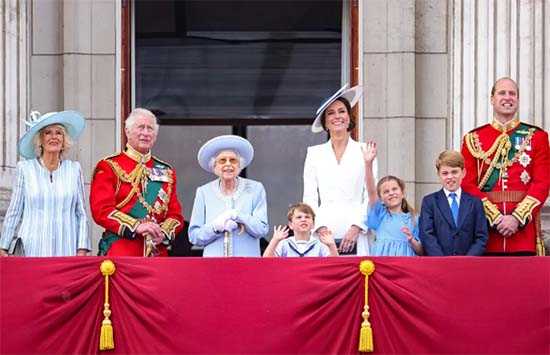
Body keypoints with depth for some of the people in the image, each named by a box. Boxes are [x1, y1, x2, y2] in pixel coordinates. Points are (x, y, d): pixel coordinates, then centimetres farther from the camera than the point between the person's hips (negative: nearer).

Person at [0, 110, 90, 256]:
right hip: (34, 250, -1)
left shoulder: (74, 169, 8)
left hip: (67, 250, 1)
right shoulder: (25, 168, 5)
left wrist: (82, 250, 0)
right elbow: (13, 213, 8)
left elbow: (81, 214, 8)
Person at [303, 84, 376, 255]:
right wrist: (320, 228, -5)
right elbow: (309, 198, 9)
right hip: (324, 236, 1)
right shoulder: (314, 153, 13)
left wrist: (356, 228, -8)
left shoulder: (364, 152, 8)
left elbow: (371, 196, 4)